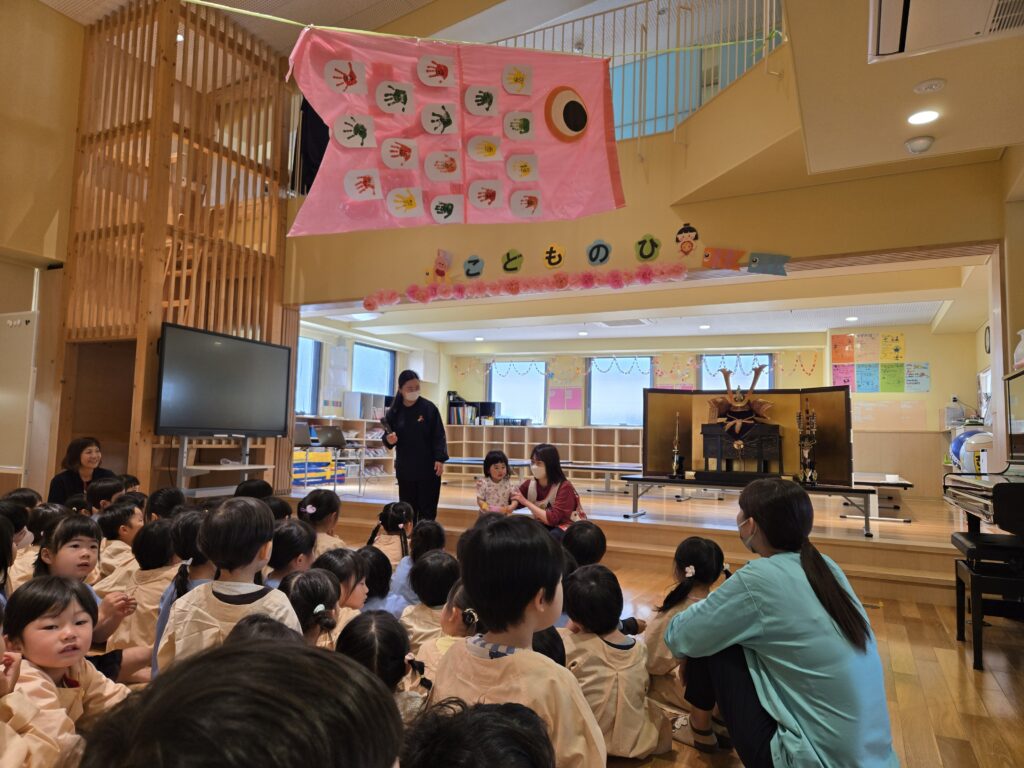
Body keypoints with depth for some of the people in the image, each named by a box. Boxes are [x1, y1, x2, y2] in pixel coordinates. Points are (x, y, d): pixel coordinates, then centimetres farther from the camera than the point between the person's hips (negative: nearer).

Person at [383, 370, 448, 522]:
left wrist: (440, 459, -14)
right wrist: (389, 440, -14)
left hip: (428, 467, -3)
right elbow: (387, 437, 9)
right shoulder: (394, 412, 0)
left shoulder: (429, 408, -7)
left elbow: (439, 435, -6)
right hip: (405, 467, 3)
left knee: (427, 509, 2)